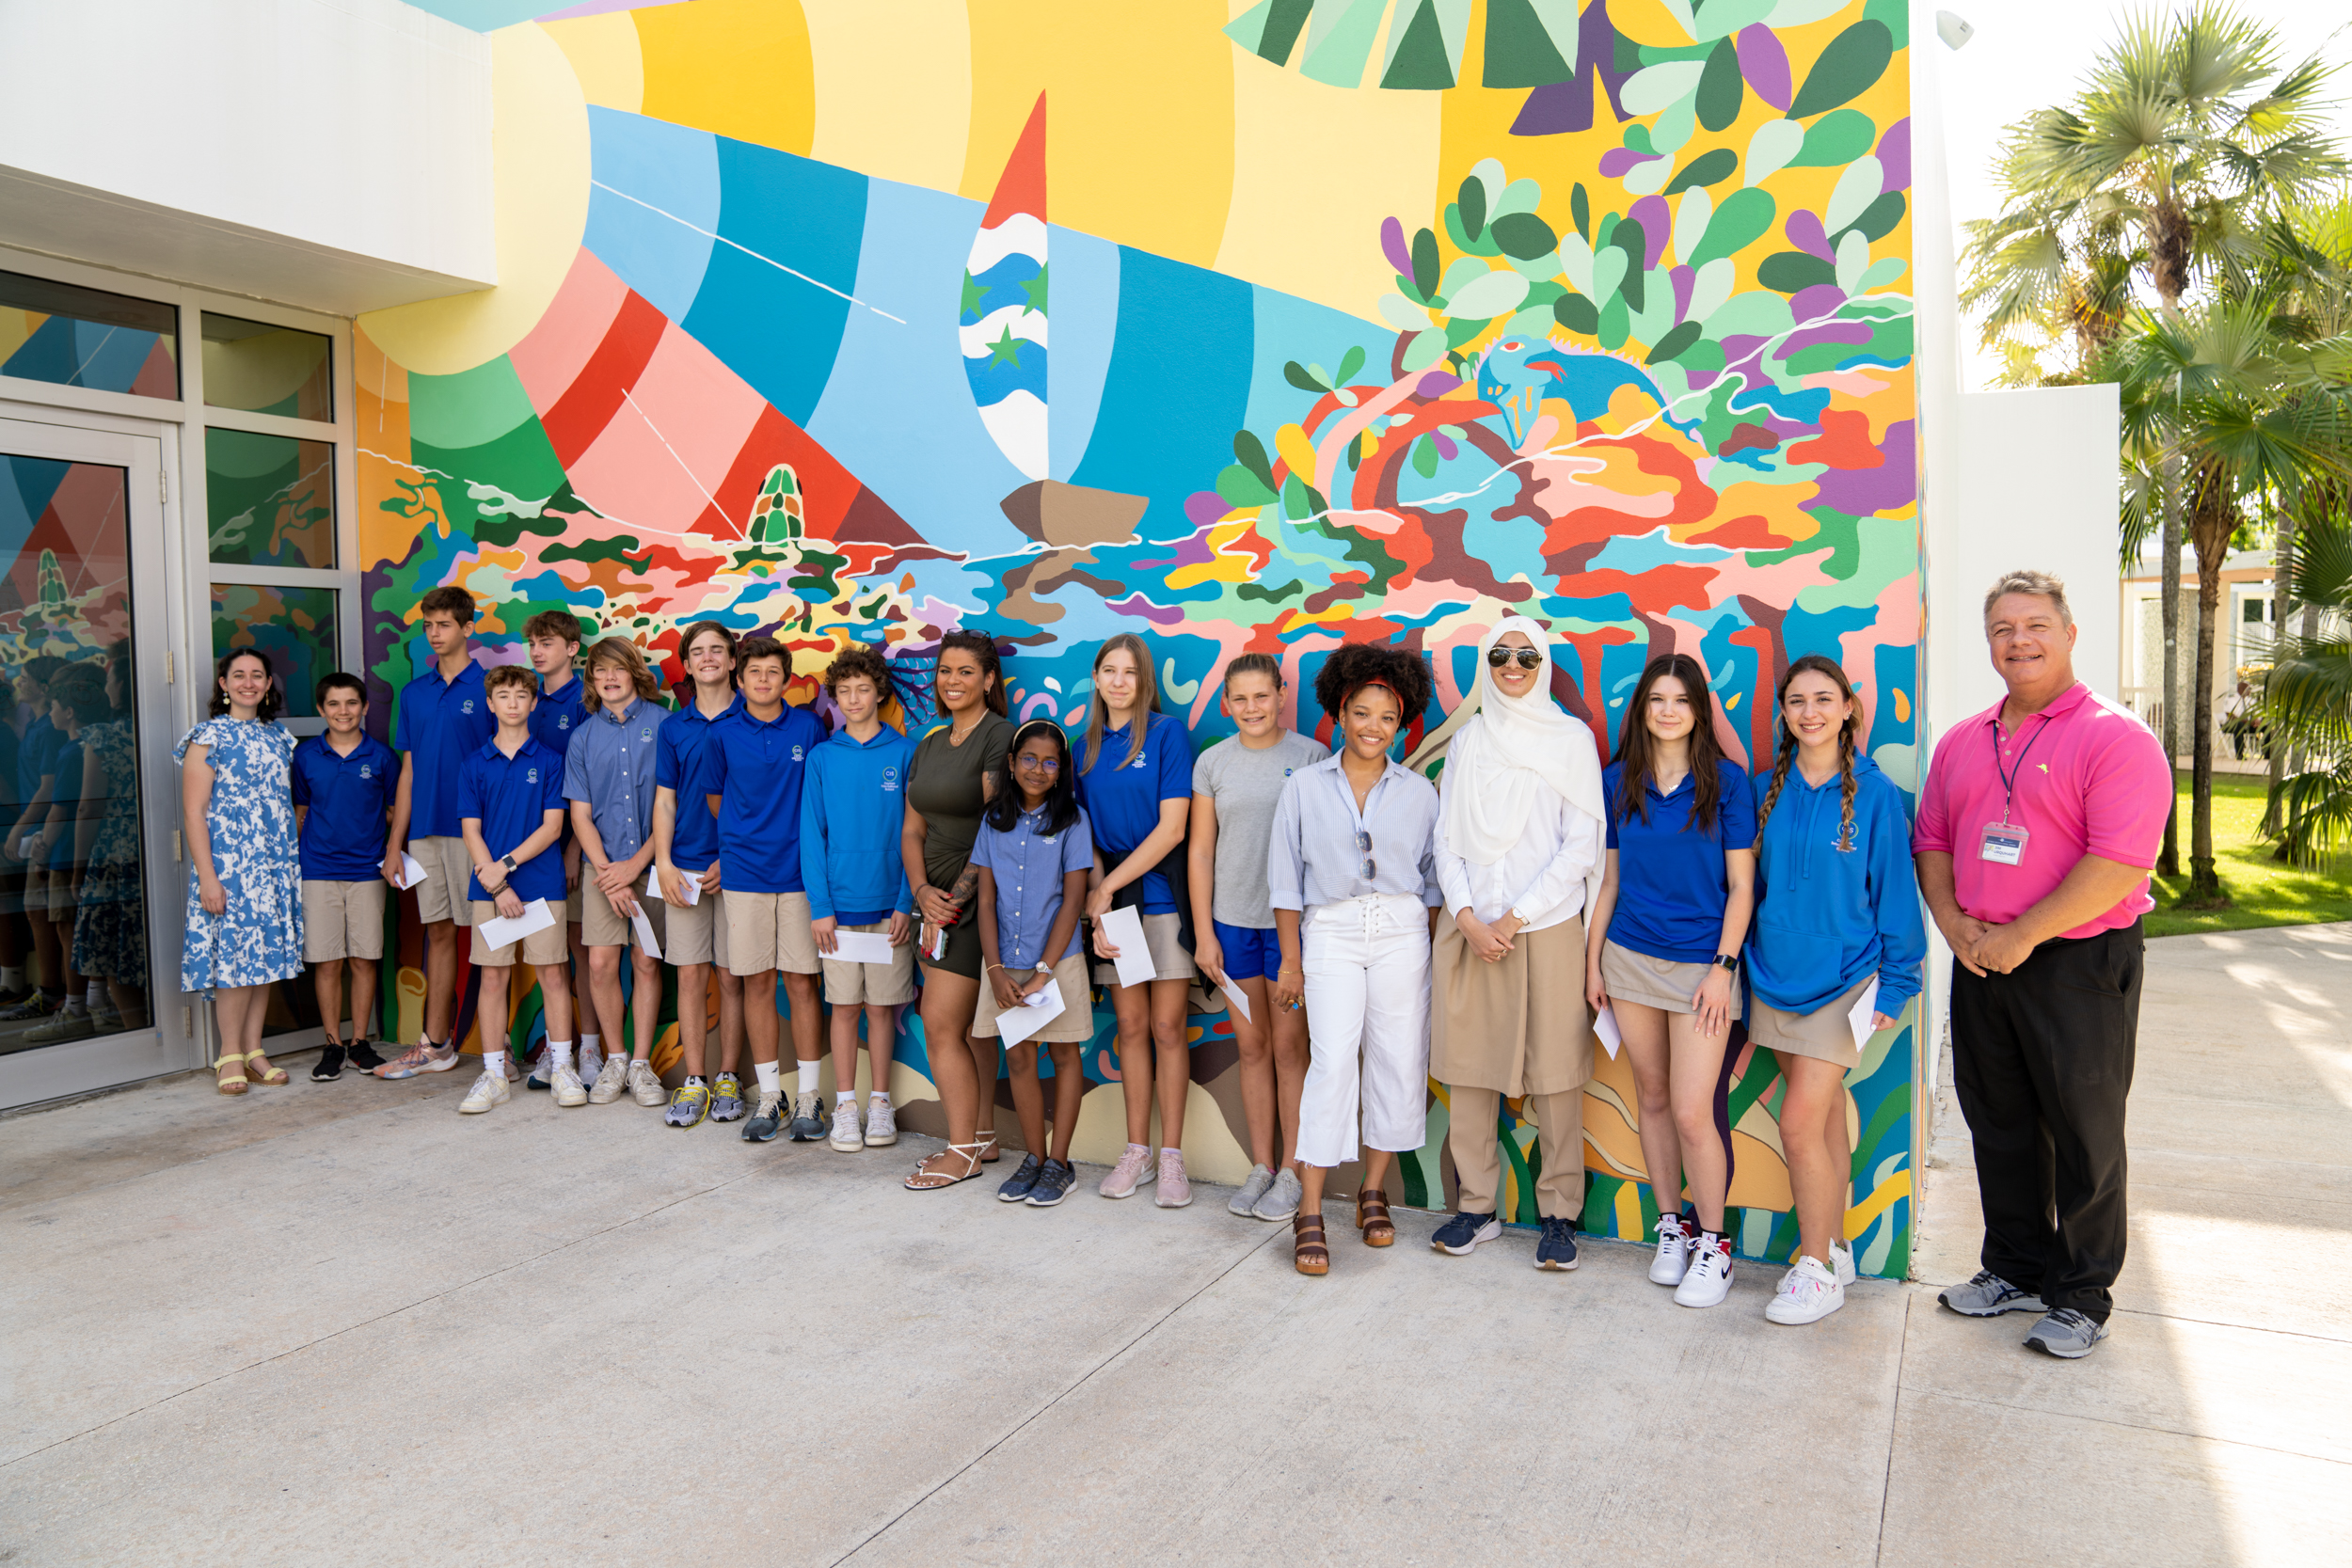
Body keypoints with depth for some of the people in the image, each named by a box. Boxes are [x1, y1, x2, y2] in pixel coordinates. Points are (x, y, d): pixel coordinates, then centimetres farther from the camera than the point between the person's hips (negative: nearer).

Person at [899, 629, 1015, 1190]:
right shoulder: (931, 743, 14)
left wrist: (957, 896, -15)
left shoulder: (999, 736, -9)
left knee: (940, 1023, -8)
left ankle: (963, 1151, 4)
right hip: (939, 898, 8)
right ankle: (982, 1134, 22)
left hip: (977, 897, -7)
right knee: (970, 1024, 12)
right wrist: (922, 889, -4)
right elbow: (912, 829, 13)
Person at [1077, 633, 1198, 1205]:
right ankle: (1136, 1153, 17)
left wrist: (1106, 886, -10)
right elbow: (1085, 834, 8)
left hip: (1162, 895, -4)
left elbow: (1172, 827, -11)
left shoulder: (1167, 732, -4)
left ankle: (1171, 1157, 8)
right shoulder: (1087, 746, 10)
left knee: (1167, 1028, 0)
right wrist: (1096, 907, -6)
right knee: (1131, 1025, 8)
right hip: (1112, 901, 4)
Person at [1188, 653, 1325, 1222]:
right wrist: (1203, 932, 3)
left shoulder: (1312, 757, -2)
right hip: (1233, 920, 3)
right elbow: (1200, 851, 7)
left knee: (1289, 1046, 1)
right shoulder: (1212, 762, 6)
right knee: (1252, 1046, 10)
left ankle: (1291, 1171, 13)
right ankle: (1260, 1167, 21)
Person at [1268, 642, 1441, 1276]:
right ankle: (1309, 1213, -7)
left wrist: (1434, 952, 5)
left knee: (1398, 1060, 3)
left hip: (1402, 933, 2)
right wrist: (1289, 960, 2)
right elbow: (1286, 879, 5)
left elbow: (1432, 879, 12)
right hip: (1330, 932, -2)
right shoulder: (1304, 787, 5)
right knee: (1333, 1058, -12)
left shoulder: (1419, 792, 9)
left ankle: (1374, 1191, 21)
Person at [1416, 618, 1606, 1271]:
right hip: (1470, 925, 3)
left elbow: (1581, 846, -3)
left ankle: (1559, 1214, 12)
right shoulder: (1466, 740, 12)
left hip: (1546, 926, -3)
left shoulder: (1571, 739, 2)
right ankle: (1477, 1206, 17)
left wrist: (1515, 918, -9)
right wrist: (1467, 917, -4)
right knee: (1469, 1068, 5)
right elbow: (1446, 837, 10)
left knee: (1553, 1072, -1)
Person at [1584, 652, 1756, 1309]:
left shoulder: (1725, 781, -4)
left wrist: (1723, 966, -9)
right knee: (1653, 1099, 11)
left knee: (1692, 1111, -6)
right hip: (1630, 959, 4)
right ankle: (1670, 1226, 26)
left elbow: (1741, 884, -4)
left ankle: (1712, 1241, 13)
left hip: (1701, 965, -3)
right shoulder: (1618, 781, 5)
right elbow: (1609, 877, 10)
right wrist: (1593, 959, 8)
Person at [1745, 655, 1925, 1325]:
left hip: (1842, 979, -4)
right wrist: (1739, 966, 10)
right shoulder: (1768, 789, 4)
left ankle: (1817, 1270, 6)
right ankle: (1834, 1250, 26)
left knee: (1801, 1124, -9)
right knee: (1825, 1122, 14)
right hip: (1776, 975, 4)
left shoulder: (1874, 792, -8)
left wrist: (1893, 986, -4)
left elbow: (1894, 892, -4)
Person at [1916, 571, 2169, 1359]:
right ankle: (2015, 1270, 31)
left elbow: (2117, 865, -19)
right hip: (1981, 962, 6)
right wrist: (1952, 920, -4)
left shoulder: (2116, 737, -11)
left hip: (2080, 966, -6)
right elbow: (1931, 842, 13)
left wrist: (2019, 937, -18)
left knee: (2084, 1135, 6)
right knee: (1998, 1125, 15)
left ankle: (2082, 1295, 22)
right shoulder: (1962, 742, 10)